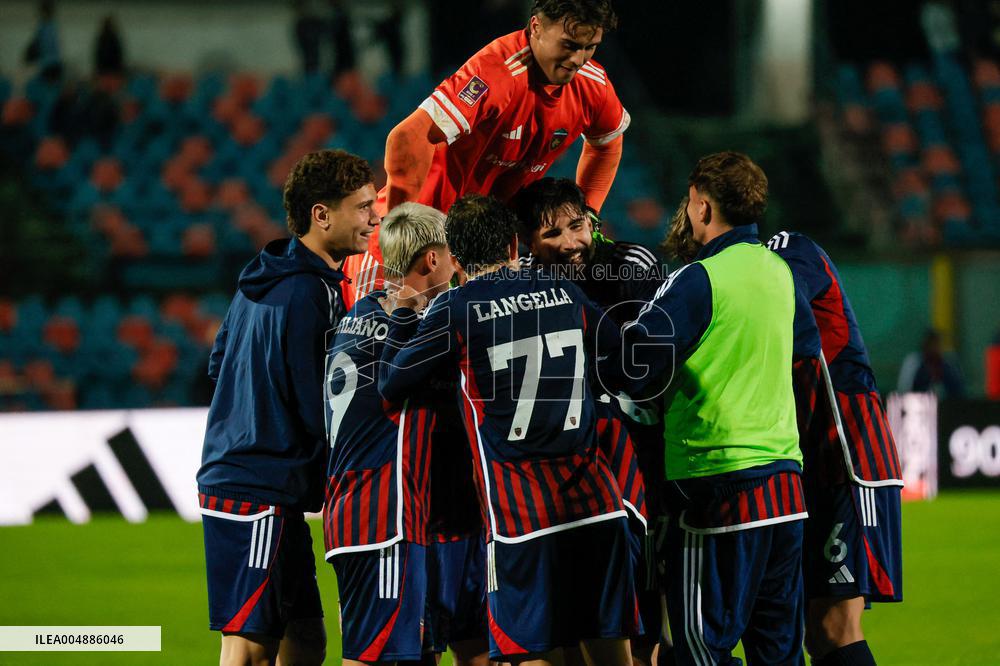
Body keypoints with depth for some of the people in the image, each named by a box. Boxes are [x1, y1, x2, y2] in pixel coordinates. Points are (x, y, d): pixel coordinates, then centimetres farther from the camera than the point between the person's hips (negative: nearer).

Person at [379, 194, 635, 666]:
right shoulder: (564, 293, 9)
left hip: (520, 513, -4)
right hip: (595, 501, 4)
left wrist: (403, 313, 19)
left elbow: (391, 384, 5)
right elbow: (616, 342, 29)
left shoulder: (453, 310, -4)